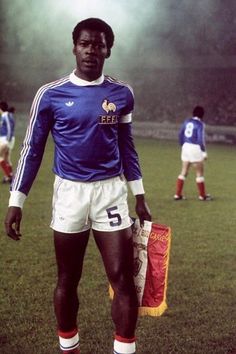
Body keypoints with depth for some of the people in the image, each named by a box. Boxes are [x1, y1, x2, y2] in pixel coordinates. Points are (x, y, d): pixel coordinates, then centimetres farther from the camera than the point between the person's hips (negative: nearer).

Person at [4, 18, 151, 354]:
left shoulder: (121, 93, 2)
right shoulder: (50, 94, -4)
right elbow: (32, 149, 1)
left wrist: (139, 195, 13)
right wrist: (16, 201, -3)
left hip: (111, 191, 1)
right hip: (69, 192, -1)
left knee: (123, 279, -2)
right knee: (68, 279, 10)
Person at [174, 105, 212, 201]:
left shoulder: (187, 121, 6)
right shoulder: (200, 124, -12)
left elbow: (180, 134, 11)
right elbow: (201, 139, -16)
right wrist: (204, 152, -8)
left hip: (186, 147, 6)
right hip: (195, 148, -6)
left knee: (184, 172, 13)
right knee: (199, 173, 8)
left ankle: (177, 194, 12)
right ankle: (202, 195, 17)